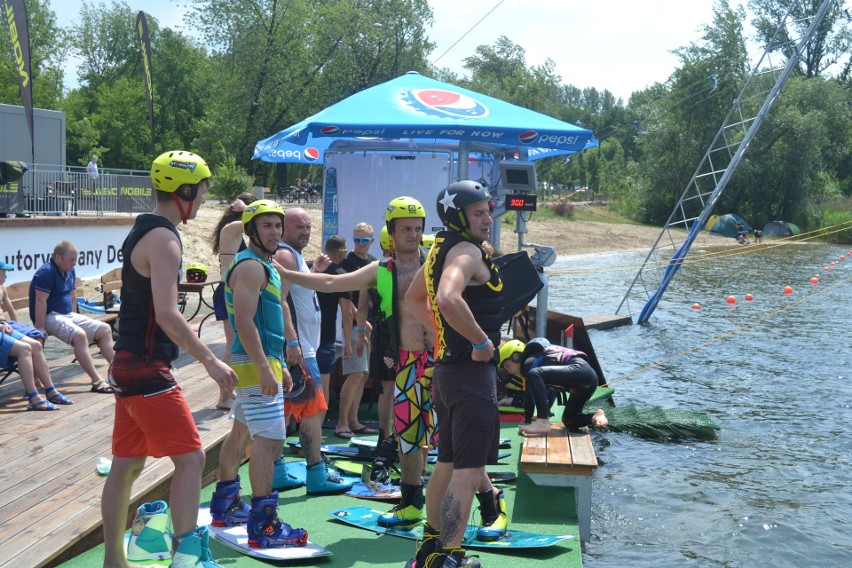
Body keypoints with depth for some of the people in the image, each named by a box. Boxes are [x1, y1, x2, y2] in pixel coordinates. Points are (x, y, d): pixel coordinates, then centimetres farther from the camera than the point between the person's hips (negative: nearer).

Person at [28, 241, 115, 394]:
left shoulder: (70, 271, 10)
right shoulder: (46, 272, -17)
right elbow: (40, 301, -22)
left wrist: (73, 318, 11)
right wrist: (40, 328, -25)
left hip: (68, 315, 9)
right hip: (50, 317, -9)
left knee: (105, 329, 2)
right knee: (79, 334, -33)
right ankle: (97, 381, -33)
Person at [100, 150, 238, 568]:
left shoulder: (141, 231, 15)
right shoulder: (164, 239, -15)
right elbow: (166, 314, -24)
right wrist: (210, 361, -21)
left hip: (128, 363, 10)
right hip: (146, 370, -10)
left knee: (127, 464, 13)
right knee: (190, 457, -8)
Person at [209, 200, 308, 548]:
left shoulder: (265, 266, 19)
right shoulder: (250, 266, -14)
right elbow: (244, 322, -23)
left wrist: (280, 365, 24)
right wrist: (264, 369, -26)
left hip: (264, 361, 11)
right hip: (256, 363, -11)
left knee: (241, 433, 18)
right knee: (269, 438, -13)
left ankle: (225, 507, 30)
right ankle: (263, 527, -12)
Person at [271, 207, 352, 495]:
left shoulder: (294, 256, 19)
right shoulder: (285, 255, -13)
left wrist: (315, 270, 17)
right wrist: (292, 343, -27)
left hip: (299, 346, 10)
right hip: (297, 348, -10)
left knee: (285, 409, 12)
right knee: (313, 409, -7)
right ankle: (317, 476, -4)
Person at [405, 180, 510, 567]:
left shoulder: (441, 249, 13)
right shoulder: (467, 251, -17)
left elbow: (414, 299, 27)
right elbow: (448, 299, -37)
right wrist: (481, 341, -24)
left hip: (447, 366, 10)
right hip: (472, 372, -10)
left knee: (450, 461, 20)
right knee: (468, 469, -6)